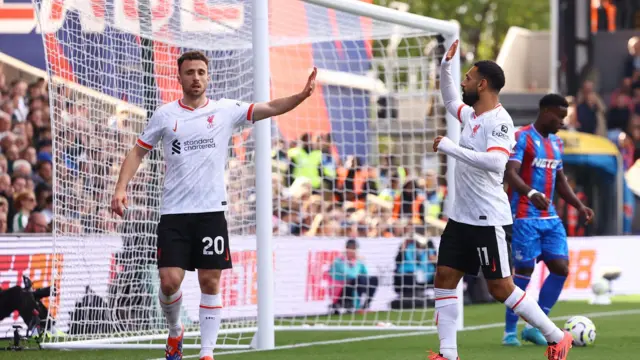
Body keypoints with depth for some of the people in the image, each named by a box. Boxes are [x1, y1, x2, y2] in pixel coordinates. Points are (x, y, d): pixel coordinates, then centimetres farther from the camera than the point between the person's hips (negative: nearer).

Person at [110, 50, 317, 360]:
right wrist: (121, 188, -3)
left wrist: (301, 96, -21)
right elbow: (138, 152, 10)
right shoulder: (165, 114, 5)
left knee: (211, 282, -1)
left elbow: (271, 108, -3)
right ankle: (175, 331, 22)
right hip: (174, 213, 0)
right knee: (169, 281, -7)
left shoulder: (226, 110, 4)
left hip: (211, 211, 0)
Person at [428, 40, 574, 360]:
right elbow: (449, 100, 32)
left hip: (489, 221, -9)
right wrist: (445, 66, 16)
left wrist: (449, 147, -29)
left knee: (500, 288, -6)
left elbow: (494, 162, -33)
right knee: (444, 279, 4)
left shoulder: (498, 121, -17)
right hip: (461, 217, 9)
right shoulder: (472, 115, 10)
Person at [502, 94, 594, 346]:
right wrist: (531, 193, -40)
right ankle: (510, 331, 7)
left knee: (561, 268, -1)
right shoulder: (522, 138, -10)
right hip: (525, 217, -7)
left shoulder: (556, 142, 16)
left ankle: (534, 326, 9)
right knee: (524, 271, -6)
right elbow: (510, 173, -23)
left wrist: (579, 206, 12)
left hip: (550, 217, 8)